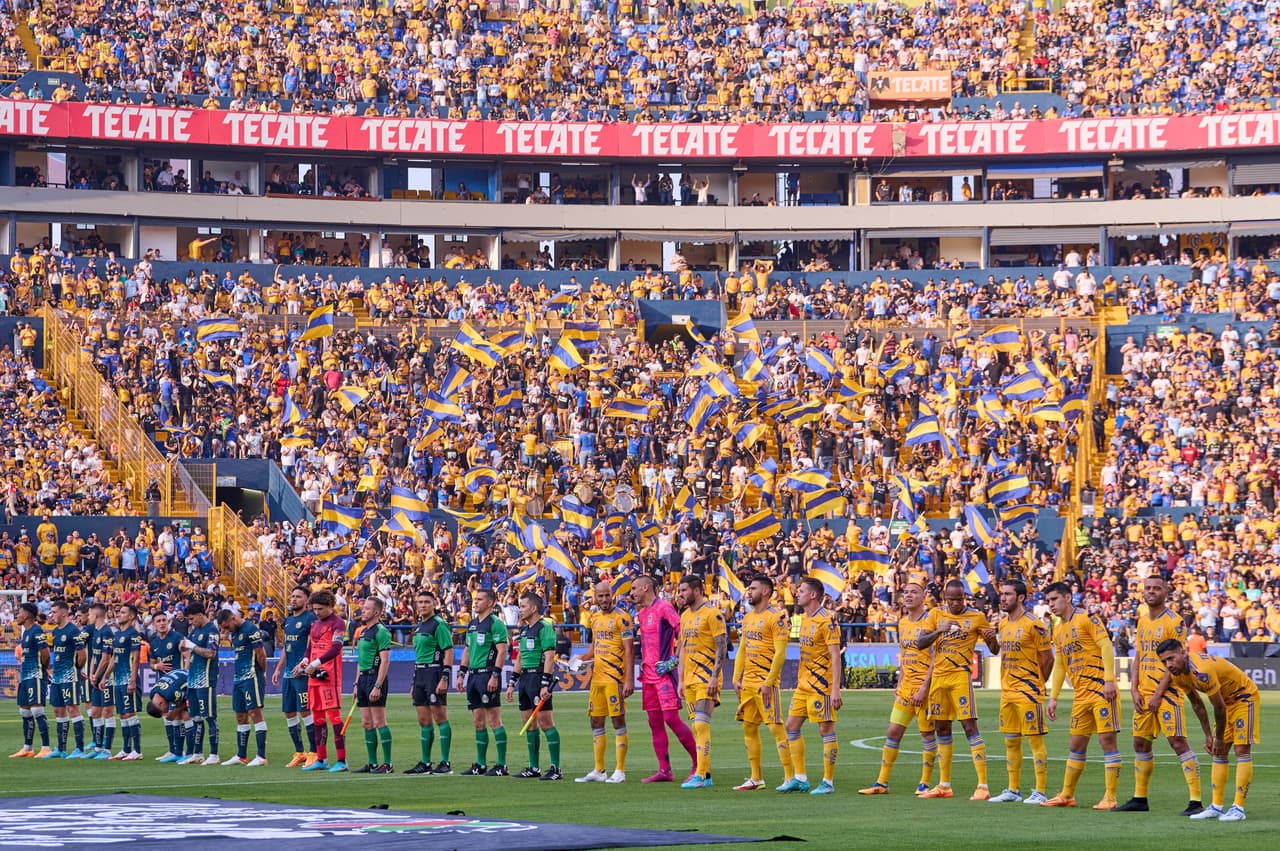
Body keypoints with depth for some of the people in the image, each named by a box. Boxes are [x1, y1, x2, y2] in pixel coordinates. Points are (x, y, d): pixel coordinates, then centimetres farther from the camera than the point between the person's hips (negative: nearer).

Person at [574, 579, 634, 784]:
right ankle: (599, 771, 18)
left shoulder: (621, 618, -9)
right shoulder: (596, 617, 15)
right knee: (596, 722, 10)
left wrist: (629, 680, -19)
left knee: (618, 721, -5)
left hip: (615, 677, -8)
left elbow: (629, 650, -13)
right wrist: (582, 658, 6)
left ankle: (620, 772, -2)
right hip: (597, 676, 8)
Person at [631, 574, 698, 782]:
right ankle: (664, 770, 8)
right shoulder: (641, 613, 17)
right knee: (655, 722, 6)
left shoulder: (663, 608, -9)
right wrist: (643, 665, 16)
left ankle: (698, 763, -5)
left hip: (664, 673, -9)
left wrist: (674, 660, -17)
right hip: (648, 675, 9)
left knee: (671, 718, -12)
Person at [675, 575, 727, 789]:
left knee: (701, 725, -14)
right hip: (690, 676, 8)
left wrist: (715, 677, -19)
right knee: (696, 727, 8)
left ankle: (701, 775, -16)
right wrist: (681, 679, 17)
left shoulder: (712, 613, -9)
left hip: (706, 676, -8)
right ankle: (705, 773, 12)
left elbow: (722, 646, -13)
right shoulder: (685, 616, 16)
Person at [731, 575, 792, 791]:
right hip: (748, 682, 9)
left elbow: (780, 653, -15)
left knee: (776, 727, -10)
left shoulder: (776, 617, -10)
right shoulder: (748, 617, 16)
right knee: (749, 728, 10)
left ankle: (789, 777, -9)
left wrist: (768, 682, -19)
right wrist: (737, 678, 11)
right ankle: (756, 778, 16)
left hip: (766, 682, -9)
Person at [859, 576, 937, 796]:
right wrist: (899, 685, 16)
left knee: (927, 733, 0)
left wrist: (924, 688, -18)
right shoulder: (903, 622, 13)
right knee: (893, 732, 5)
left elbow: (935, 660, -13)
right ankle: (881, 783, 8)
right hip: (906, 686, 7)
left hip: (924, 686, -7)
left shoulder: (930, 621, -10)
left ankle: (925, 783, 8)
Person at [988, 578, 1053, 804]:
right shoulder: (1002, 624, 12)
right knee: (1011, 741, 11)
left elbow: (1048, 658, -7)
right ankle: (1013, 790, 18)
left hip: (1028, 692, -8)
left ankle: (1040, 792, -4)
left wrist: (1037, 684, 0)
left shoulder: (1034, 625, -11)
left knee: (1035, 739, -5)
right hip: (1007, 692, 8)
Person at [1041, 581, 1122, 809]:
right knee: (1076, 745, 12)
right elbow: (1059, 665, 23)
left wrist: (1109, 680, -21)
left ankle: (1110, 797, -8)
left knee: (1107, 738, -8)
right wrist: (1053, 697, 19)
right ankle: (1067, 795, 19)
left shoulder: (1087, 619, -5)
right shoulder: (1058, 630, 18)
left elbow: (1106, 646, -13)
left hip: (1100, 688, -8)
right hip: (1080, 694, 8)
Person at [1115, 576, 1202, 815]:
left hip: (1167, 692, -8)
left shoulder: (1174, 622, -9)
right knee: (1140, 743, 11)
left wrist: (1159, 694, -17)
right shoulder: (1143, 621, 14)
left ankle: (1195, 801, -13)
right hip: (1144, 693, 8)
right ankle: (1139, 799, 21)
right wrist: (1134, 690, 5)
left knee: (1178, 742, -12)